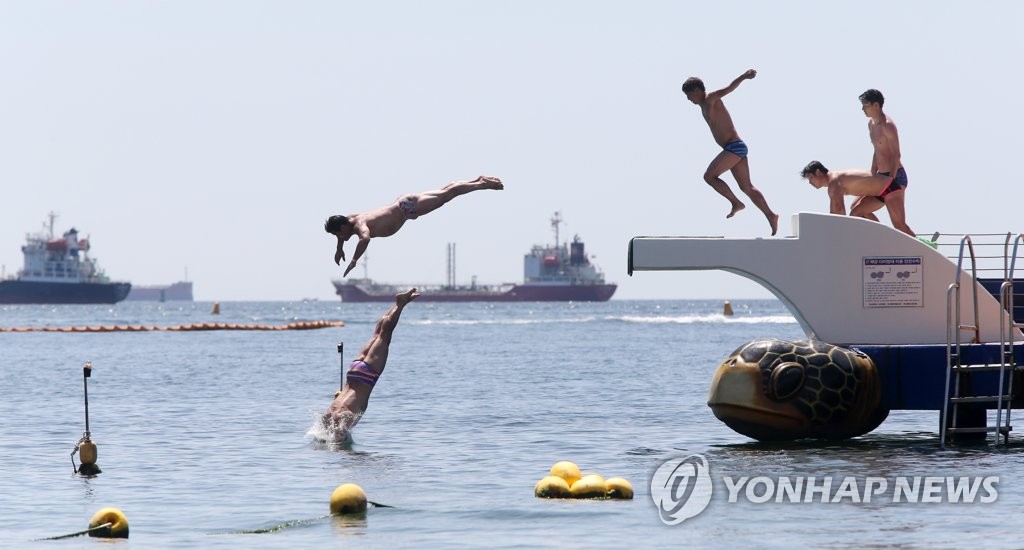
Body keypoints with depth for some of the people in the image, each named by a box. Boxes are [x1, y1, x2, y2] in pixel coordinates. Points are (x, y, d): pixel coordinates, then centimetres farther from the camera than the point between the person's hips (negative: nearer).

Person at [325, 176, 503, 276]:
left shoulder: (359, 225, -27)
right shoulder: (351, 219, 0)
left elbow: (365, 238, -49)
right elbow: (342, 221, 24)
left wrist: (353, 261, -44)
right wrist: (339, 248, 20)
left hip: (406, 207, -8)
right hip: (404, 202, 8)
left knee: (446, 194, 2)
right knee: (443, 192, 16)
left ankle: (481, 184, 10)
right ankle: (479, 181, 26)